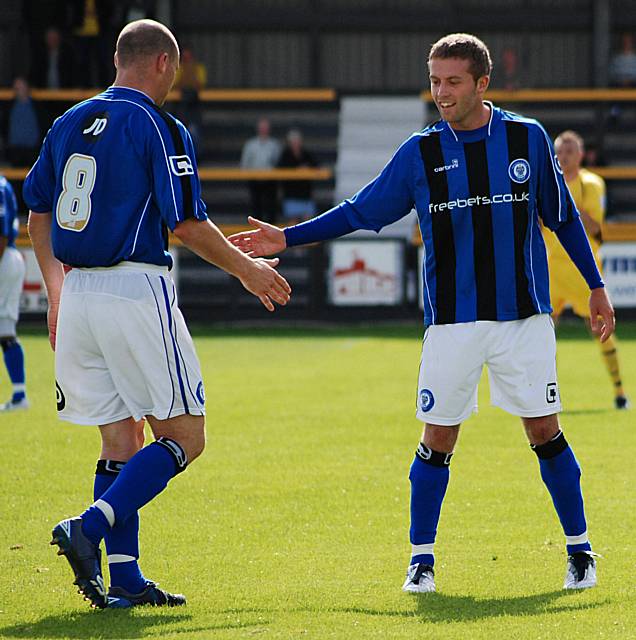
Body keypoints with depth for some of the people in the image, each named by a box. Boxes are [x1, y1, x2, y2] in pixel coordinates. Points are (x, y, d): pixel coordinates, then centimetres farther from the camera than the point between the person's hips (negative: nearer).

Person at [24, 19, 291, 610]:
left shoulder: (70, 123, 13)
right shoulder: (160, 128, -8)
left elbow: (37, 213, 18)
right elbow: (187, 225, -11)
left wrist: (56, 289, 26)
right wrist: (247, 270, 3)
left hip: (77, 294, 7)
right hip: (136, 290, -7)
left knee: (121, 438, 11)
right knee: (183, 435, 0)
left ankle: (125, 578, 5)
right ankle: (90, 528, -17)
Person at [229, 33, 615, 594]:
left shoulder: (528, 138, 1)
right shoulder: (420, 153, 1)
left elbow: (562, 215, 12)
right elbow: (361, 212, 9)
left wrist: (596, 285, 13)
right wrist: (287, 238, 2)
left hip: (524, 316, 0)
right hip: (451, 321, 0)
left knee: (545, 431, -1)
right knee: (438, 438, -1)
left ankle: (579, 550, 12)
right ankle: (422, 558, 10)